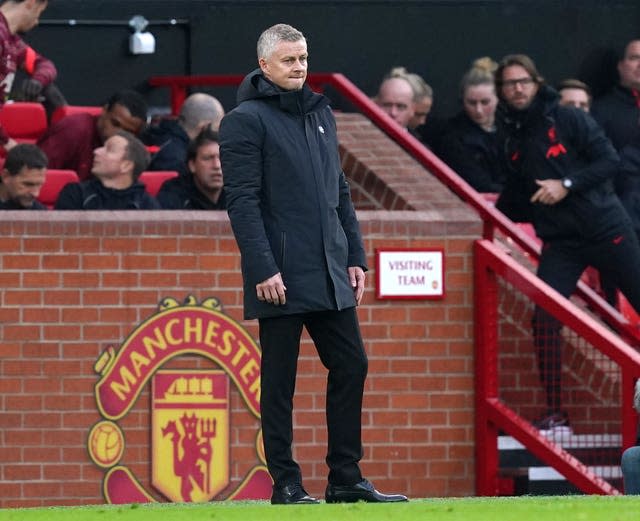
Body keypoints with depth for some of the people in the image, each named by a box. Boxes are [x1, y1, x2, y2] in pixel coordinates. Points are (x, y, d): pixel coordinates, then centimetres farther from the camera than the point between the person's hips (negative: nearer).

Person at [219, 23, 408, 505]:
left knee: (351, 366, 5)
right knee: (280, 381, -1)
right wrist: (263, 269, -18)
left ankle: (346, 479, 11)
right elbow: (242, 201, -12)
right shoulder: (246, 121, -6)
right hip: (281, 278, -7)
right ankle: (286, 484, 4)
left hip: (330, 275, 7)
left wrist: (355, 256, 13)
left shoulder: (321, 114, 17)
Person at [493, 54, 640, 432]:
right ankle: (556, 413, -9)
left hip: (606, 228, -4)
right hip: (560, 242, 4)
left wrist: (567, 184, -18)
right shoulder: (512, 138, 11)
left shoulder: (567, 120, -4)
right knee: (545, 318, -13)